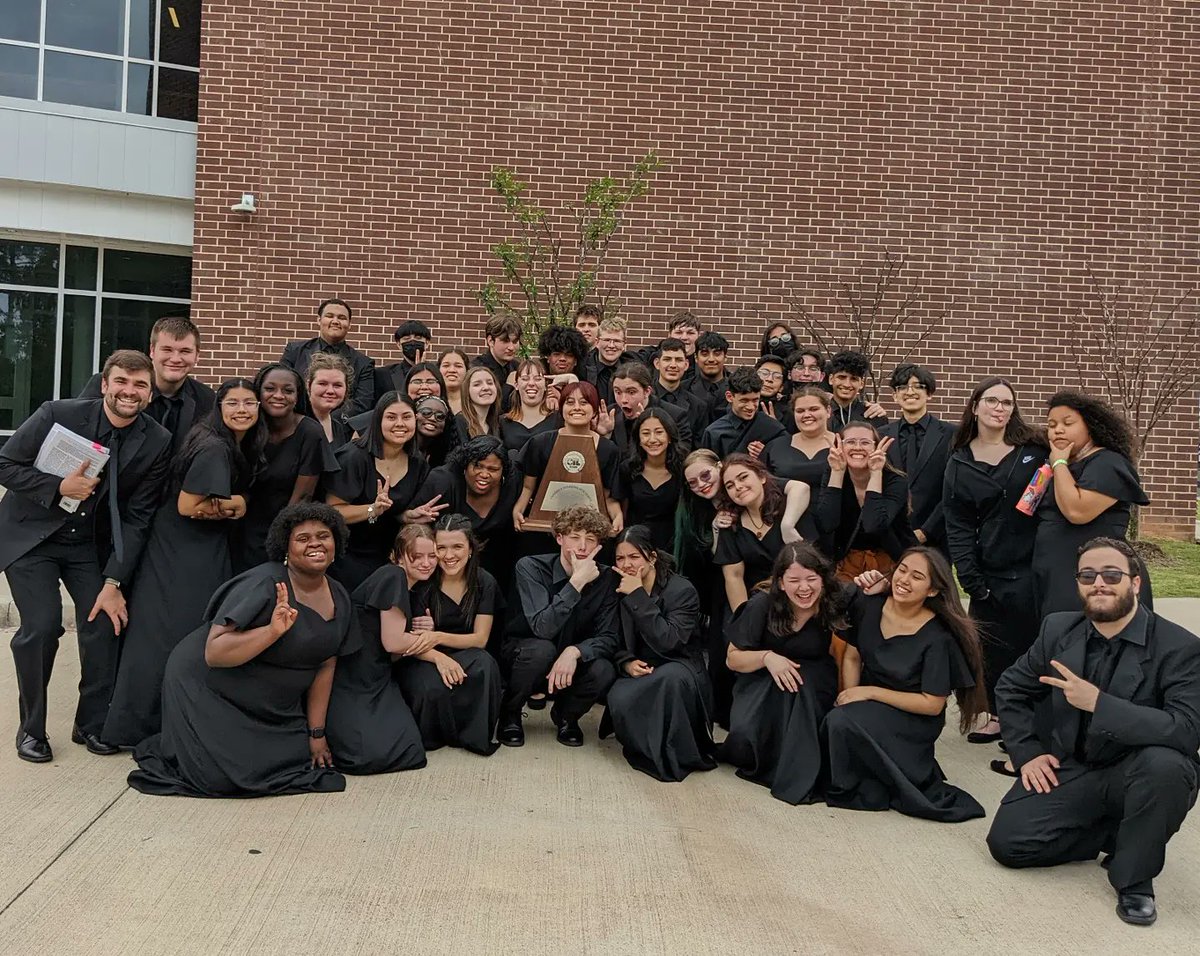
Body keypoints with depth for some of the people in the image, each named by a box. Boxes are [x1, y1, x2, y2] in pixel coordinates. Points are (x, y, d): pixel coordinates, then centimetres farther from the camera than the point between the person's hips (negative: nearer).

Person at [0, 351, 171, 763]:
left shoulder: (157, 442, -12)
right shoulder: (59, 414, -17)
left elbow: (136, 518, -9)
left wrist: (113, 582, -14)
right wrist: (59, 487, -26)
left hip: (90, 542, 3)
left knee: (105, 621, -8)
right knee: (42, 626, -14)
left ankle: (92, 723, 14)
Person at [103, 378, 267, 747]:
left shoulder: (243, 449, 8)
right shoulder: (213, 448, -20)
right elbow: (187, 506, -22)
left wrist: (224, 505, -8)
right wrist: (235, 506, -9)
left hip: (209, 556, 9)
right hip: (178, 557, -9)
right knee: (167, 636, -3)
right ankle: (136, 726, 9)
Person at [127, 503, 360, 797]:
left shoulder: (340, 599, -4)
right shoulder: (264, 584, -25)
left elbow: (325, 667, 3)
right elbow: (213, 653, -30)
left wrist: (317, 734, 2)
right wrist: (272, 631, -42)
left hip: (270, 705, 7)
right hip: (206, 688, -7)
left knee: (296, 761, -3)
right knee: (220, 778, -18)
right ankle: (165, 747, 15)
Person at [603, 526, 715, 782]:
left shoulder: (682, 590, -10)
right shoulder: (617, 589, 5)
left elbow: (667, 641, -25)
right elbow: (614, 644, 10)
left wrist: (638, 596, -25)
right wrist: (626, 662, -14)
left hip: (679, 671, -3)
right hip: (639, 672, 3)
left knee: (672, 676, -41)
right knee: (619, 700, -34)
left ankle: (675, 757, -22)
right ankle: (649, 750, -5)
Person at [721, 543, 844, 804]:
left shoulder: (835, 601, -16)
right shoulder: (762, 605, -17)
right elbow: (732, 658, -6)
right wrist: (766, 657, -26)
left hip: (813, 683, 1)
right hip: (761, 678, -1)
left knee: (801, 683, -36)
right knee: (744, 737, -30)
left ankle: (799, 771, -20)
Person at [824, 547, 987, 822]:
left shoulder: (938, 638, -20)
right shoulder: (869, 606, -8)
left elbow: (932, 704, -15)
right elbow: (852, 657, 5)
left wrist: (870, 691, -17)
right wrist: (851, 698, -10)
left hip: (912, 720, -6)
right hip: (868, 707, 6)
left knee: (840, 723, -28)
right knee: (838, 721, -22)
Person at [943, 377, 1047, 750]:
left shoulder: (1034, 449, 2)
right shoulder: (960, 462, 6)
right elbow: (957, 525, 4)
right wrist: (970, 577, -4)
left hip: (1032, 567, -2)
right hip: (988, 572, 2)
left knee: (1030, 641, 0)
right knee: (992, 647, 7)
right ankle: (998, 716, 25)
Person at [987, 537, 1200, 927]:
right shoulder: (1058, 629, -1)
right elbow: (1011, 689, 11)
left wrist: (1098, 703, -34)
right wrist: (1027, 751, -1)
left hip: (1137, 776, -3)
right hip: (1070, 770, 4)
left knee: (1165, 763, -38)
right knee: (1007, 842, -15)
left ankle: (1133, 879, -12)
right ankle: (1116, 833, 10)